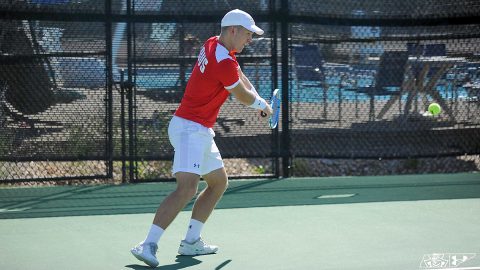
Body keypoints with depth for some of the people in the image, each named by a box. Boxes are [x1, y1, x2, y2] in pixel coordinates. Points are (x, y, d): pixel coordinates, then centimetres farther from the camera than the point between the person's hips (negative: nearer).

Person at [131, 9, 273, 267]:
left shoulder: (214, 44, 8)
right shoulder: (224, 63, -20)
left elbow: (240, 76, 24)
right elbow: (244, 97, -4)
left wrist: (258, 100, 11)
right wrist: (264, 105, 16)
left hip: (201, 131, 11)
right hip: (190, 129, -11)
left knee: (219, 182, 19)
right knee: (187, 188, -24)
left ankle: (191, 241, 21)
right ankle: (147, 245, -30)